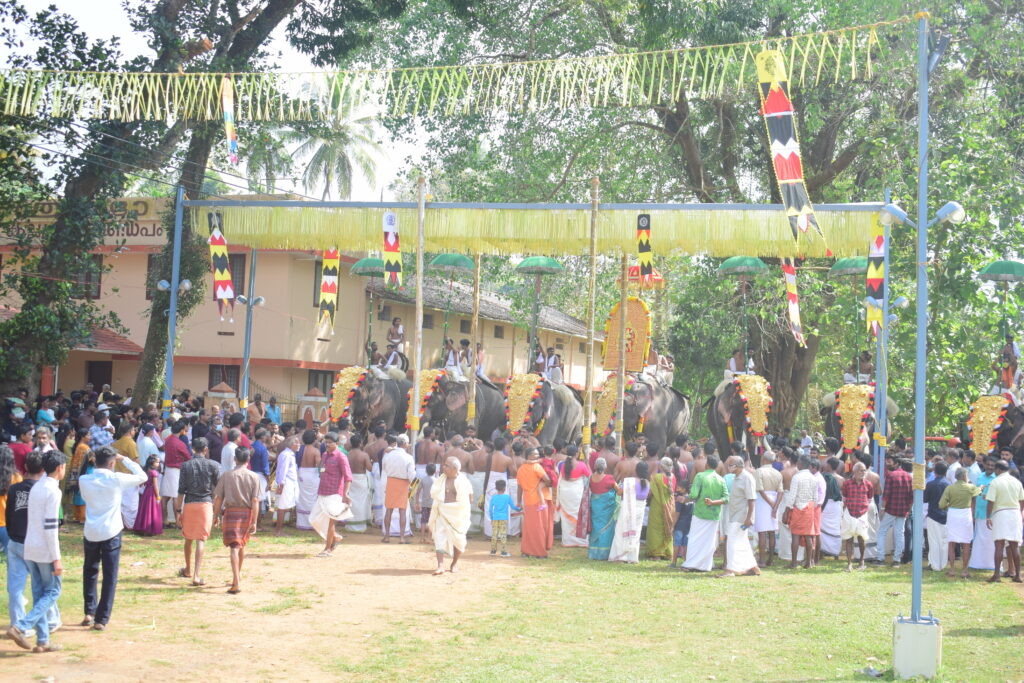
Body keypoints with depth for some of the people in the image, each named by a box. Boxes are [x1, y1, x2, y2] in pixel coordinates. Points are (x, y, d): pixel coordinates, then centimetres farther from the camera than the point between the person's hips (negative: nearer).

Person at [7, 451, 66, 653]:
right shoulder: (53, 491, -14)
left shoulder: (36, 488, 12)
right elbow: (50, 527, -18)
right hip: (45, 551, -8)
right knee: (52, 592, 3)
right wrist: (56, 559, -17)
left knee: (39, 594, 10)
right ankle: (20, 627, -10)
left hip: (30, 549, 8)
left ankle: (43, 641, 11)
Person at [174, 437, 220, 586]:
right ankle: (196, 575, -13)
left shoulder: (186, 466, 0)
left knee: (188, 538, 18)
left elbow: (181, 491, -1)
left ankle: (188, 570, 36)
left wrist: (178, 510, 4)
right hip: (206, 503, -1)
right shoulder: (213, 465, -1)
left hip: (189, 504, 1)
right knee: (201, 539, -4)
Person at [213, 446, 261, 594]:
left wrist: (216, 515, 11)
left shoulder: (226, 475, -3)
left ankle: (236, 583, -18)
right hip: (246, 512, 2)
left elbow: (218, 497, -2)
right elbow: (255, 501, -7)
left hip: (231, 511, -2)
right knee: (241, 545, 21)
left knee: (234, 547, -6)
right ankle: (238, 575, 37)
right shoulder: (253, 477, -3)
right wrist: (254, 522, -5)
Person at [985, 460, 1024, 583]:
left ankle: (996, 574, -10)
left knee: (999, 545, -6)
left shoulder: (995, 482, -6)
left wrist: (988, 517, -5)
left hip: (1000, 513, -4)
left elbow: (991, 502, -11)